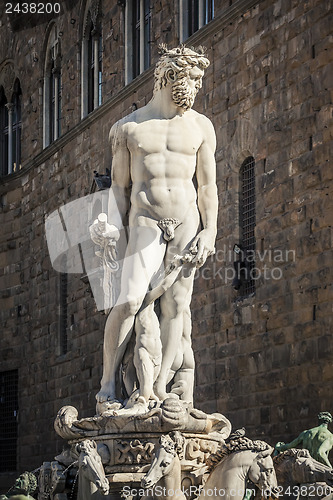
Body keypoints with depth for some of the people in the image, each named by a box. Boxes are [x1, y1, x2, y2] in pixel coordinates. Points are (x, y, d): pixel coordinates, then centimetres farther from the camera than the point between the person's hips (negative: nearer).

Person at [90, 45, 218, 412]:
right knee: (129, 300, -17)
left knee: (176, 302, -5)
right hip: (145, 222, -2)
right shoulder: (127, 128, 5)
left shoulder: (200, 127, 9)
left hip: (187, 220, 2)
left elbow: (207, 186, 8)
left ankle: (160, 388, -2)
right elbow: (120, 186, 7)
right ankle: (107, 385, -9)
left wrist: (209, 232, -1)